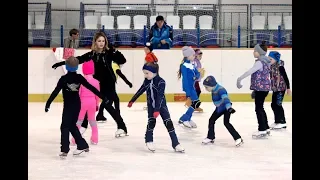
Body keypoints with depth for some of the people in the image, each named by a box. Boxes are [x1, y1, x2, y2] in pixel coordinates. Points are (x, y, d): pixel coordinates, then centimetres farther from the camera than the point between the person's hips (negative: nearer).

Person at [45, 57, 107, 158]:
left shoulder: (64, 79, -13)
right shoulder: (79, 78, -1)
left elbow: (55, 92, -17)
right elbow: (91, 88, 0)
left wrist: (48, 104, -15)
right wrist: (103, 97, 4)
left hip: (68, 105, -5)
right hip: (77, 104, 5)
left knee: (65, 127, -1)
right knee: (72, 125, 19)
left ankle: (65, 150, -10)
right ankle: (82, 145, 20)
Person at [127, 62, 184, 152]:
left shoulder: (161, 82, -23)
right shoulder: (147, 81, -5)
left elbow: (160, 97, -29)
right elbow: (140, 91, 9)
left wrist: (157, 110, -35)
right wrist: (132, 101, 17)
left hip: (161, 105, -4)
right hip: (151, 106, 4)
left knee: (168, 123, -6)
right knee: (151, 122, -3)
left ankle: (175, 144, -4)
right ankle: (149, 140, 21)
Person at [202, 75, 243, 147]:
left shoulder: (220, 90, -29)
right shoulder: (213, 90, -1)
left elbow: (225, 98, -43)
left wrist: (229, 107, -57)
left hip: (226, 108, -9)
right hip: (219, 108, 9)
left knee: (226, 123, -19)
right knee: (211, 120, 9)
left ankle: (238, 138, -16)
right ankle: (210, 137, 25)